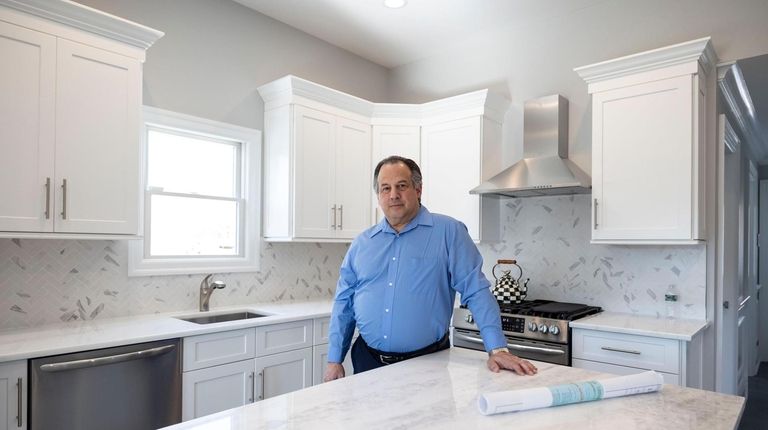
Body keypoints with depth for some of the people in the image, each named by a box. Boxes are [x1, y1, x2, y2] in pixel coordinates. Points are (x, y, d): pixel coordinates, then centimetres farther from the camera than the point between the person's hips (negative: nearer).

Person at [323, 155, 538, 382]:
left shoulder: (449, 232, -6)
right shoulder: (361, 243, 5)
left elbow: (477, 292, -10)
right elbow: (344, 303, 8)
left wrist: (498, 349, -16)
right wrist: (334, 360, 5)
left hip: (427, 362, -3)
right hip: (368, 360, 3)